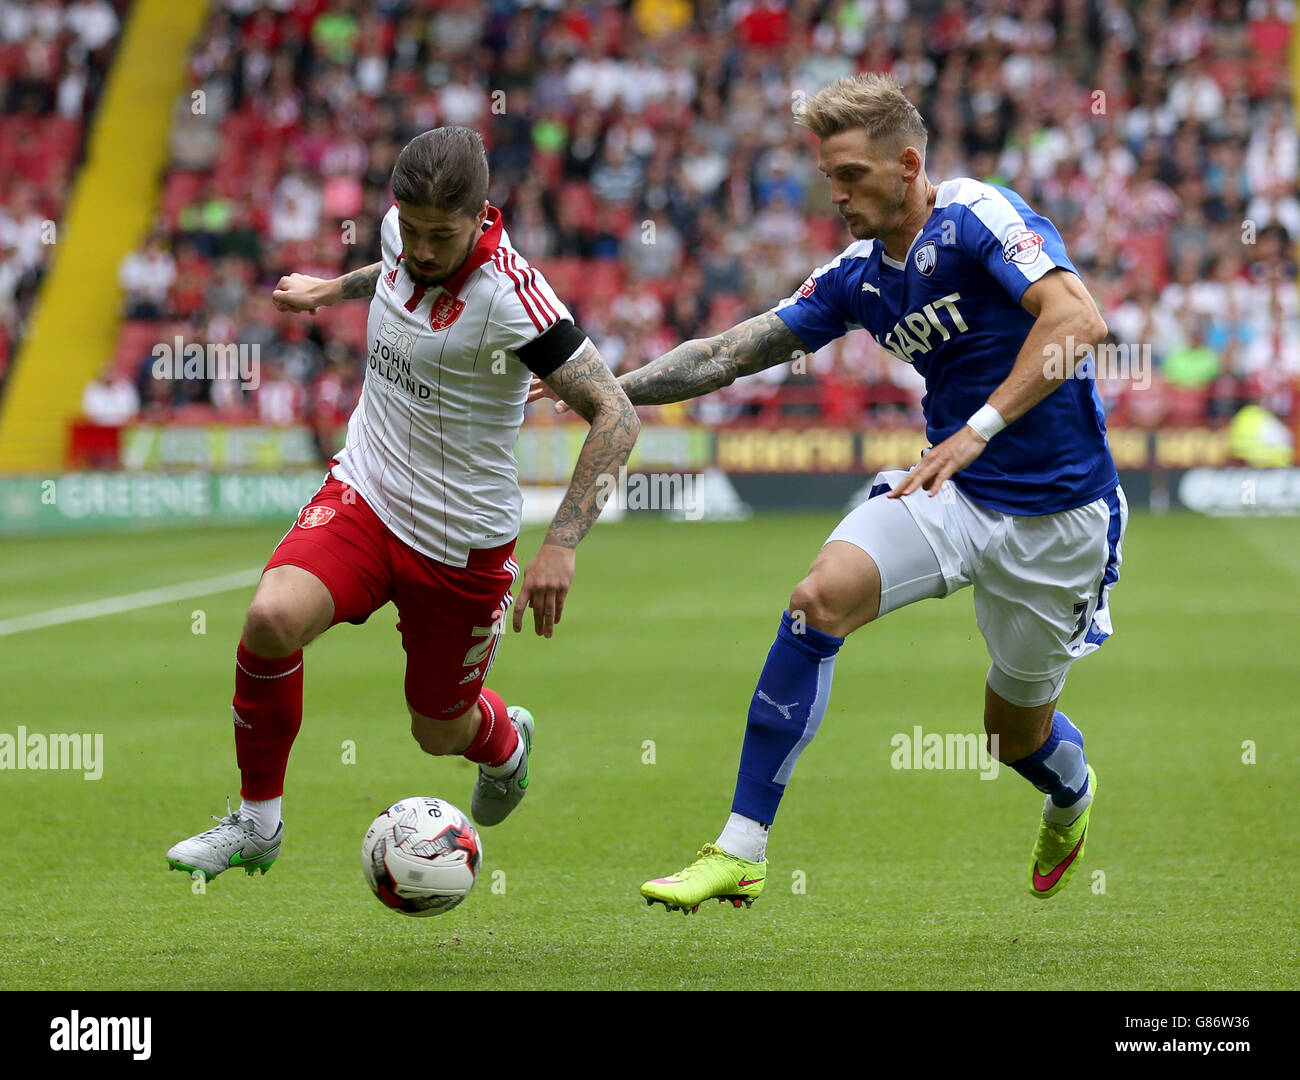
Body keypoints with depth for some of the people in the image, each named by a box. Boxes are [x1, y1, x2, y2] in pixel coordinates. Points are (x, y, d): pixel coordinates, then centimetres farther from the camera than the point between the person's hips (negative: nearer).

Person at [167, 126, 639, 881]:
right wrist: (331, 289, 36)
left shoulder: (511, 295, -25)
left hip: (463, 542, -4)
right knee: (273, 617, -25)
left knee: (440, 730, 12)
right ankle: (258, 823, -6)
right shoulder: (401, 229, -6)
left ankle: (505, 744, 52)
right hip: (363, 496, 4)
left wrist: (562, 545, -31)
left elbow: (615, 414, -25)